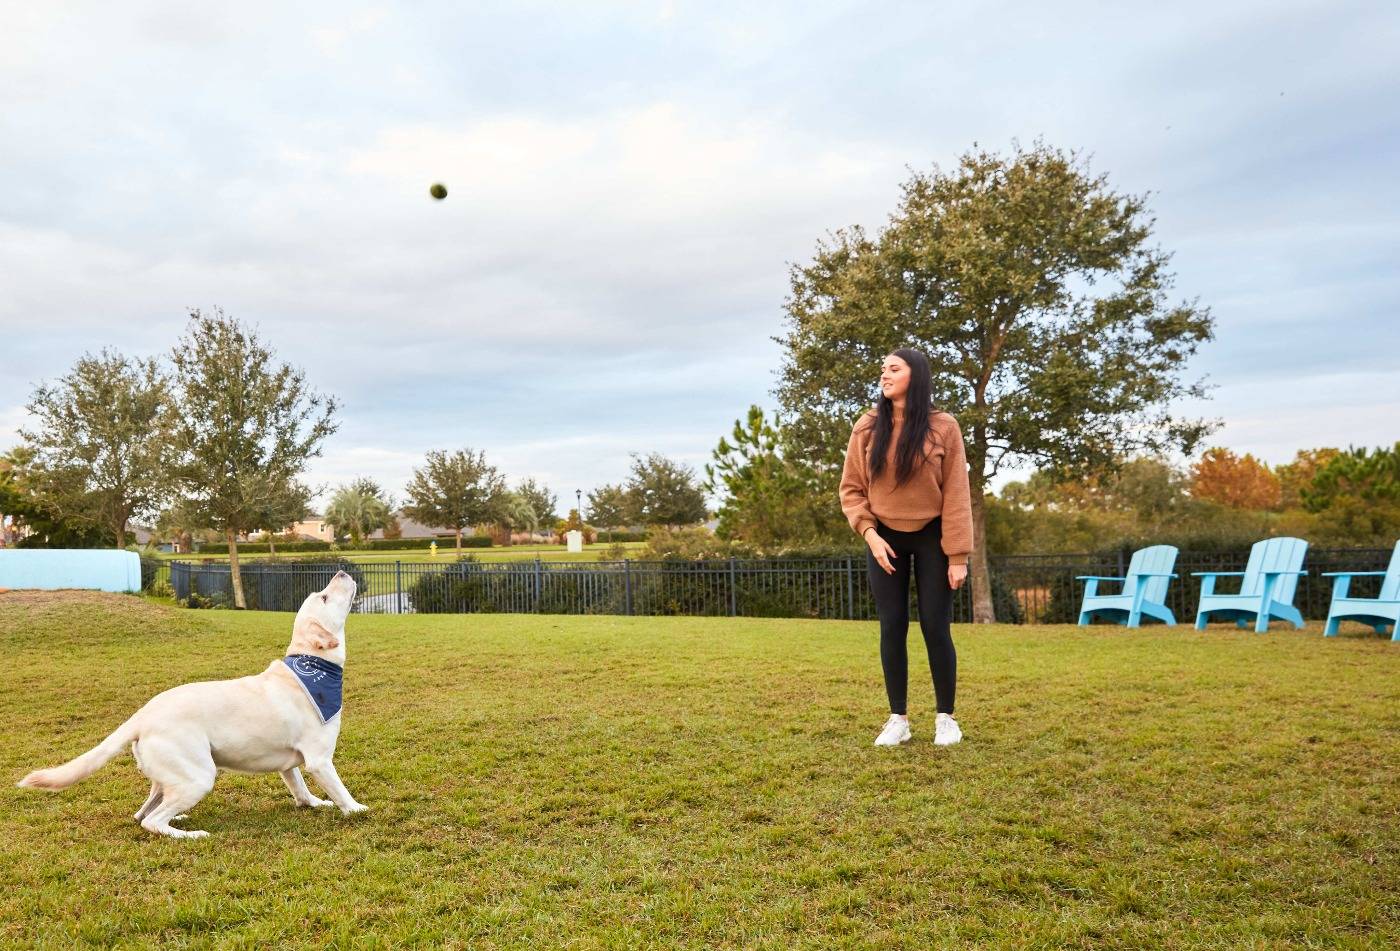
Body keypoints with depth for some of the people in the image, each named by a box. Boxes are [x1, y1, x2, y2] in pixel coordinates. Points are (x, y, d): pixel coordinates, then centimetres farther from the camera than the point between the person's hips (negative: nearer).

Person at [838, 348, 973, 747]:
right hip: (885, 537, 2)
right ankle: (898, 719, 14)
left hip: (931, 536, -2)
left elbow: (956, 495, -8)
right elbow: (851, 489, 2)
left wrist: (958, 555, -11)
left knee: (935, 626, 0)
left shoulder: (943, 427, -7)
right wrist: (870, 535, -12)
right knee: (892, 627, 3)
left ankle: (946, 718, 15)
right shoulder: (867, 428, -2)